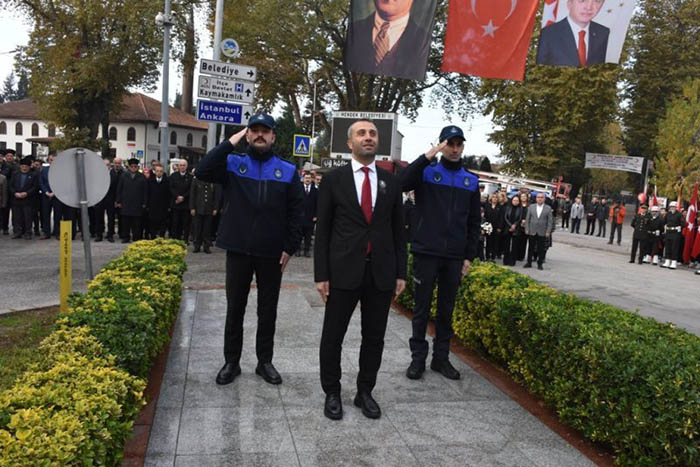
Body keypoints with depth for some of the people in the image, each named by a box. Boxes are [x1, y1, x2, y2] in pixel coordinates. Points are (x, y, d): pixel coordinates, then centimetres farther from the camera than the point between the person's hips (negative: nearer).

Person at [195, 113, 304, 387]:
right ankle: (231, 362, 25)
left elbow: (296, 212, 1)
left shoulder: (287, 171, 3)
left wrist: (290, 247, -4)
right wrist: (229, 144, -14)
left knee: (268, 310, 11)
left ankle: (265, 361, 25)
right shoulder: (232, 164, 3)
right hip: (238, 250, 0)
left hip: (272, 253, 0)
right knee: (235, 308, 10)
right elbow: (202, 172, -14)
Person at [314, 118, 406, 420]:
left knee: (374, 338, 11)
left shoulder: (391, 182, 8)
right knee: (333, 336, 8)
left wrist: (400, 272, 5)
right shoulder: (333, 179, 0)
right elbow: (322, 230, -1)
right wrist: (321, 275, -6)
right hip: (343, 271, -2)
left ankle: (365, 392, 28)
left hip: (381, 272, 3)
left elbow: (398, 230, 10)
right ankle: (332, 393, 26)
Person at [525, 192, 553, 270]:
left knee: (541, 249, 3)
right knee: (531, 248, 8)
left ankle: (540, 264, 14)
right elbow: (527, 219, 6)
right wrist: (527, 229, -1)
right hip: (532, 232, 1)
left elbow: (550, 221, 0)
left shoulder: (548, 208, 2)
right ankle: (529, 263, 17)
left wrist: (548, 232, -7)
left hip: (542, 233, -1)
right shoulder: (531, 207, 6)